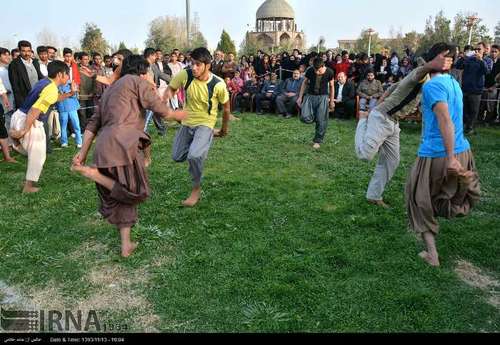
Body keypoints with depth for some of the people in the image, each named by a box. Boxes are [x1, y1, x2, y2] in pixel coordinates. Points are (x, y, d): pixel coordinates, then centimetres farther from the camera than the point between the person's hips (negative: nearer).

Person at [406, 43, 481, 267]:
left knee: (420, 200, 11)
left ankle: (431, 253, 11)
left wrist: (450, 156, -30)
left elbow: (445, 120, -25)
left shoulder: (432, 85, -13)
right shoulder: (454, 83, 13)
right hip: (463, 151, 7)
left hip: (435, 155, -6)